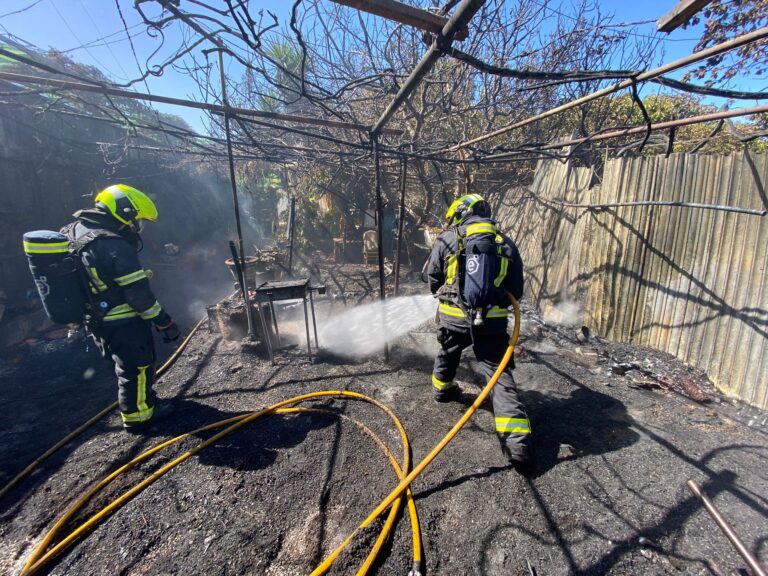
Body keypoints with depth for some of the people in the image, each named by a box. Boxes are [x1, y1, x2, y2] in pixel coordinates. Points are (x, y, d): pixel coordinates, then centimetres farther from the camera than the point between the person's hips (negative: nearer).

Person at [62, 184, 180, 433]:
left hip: (99, 320, 10)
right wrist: (164, 322, -16)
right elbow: (138, 293, -25)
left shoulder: (76, 232, 5)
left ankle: (142, 399, 43)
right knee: (137, 368, 7)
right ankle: (138, 417, 21)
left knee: (127, 366, 25)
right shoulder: (114, 246, -25)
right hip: (123, 323, -9)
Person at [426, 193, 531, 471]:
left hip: (453, 317, 0)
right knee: (500, 374, 6)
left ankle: (442, 389, 53)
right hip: (492, 321, 1)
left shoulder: (446, 240, 2)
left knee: (447, 354, 28)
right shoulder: (506, 243, 8)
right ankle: (517, 443, 0)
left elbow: (433, 283, 8)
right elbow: (516, 291, 10)